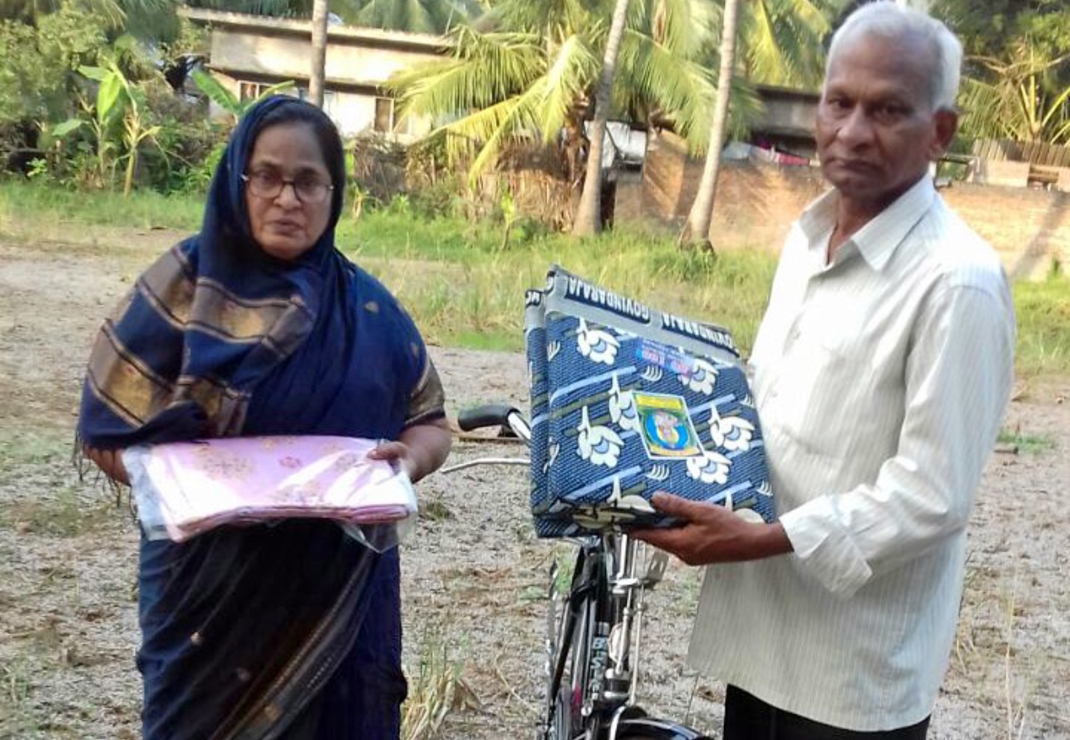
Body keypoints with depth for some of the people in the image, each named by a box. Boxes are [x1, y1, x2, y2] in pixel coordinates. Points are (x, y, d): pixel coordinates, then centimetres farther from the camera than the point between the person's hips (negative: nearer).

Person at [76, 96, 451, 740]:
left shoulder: (367, 306, 4)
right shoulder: (185, 283, -5)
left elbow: (430, 421, 10)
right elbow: (109, 425, -5)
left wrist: (406, 460, -13)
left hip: (341, 587, 3)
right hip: (210, 582, -2)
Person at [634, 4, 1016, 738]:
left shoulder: (957, 280, -20)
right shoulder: (809, 236, 7)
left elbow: (933, 497, -22)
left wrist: (761, 540, -25)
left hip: (857, 664, -7)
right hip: (765, 621, 7)